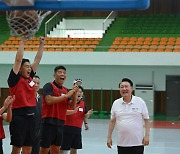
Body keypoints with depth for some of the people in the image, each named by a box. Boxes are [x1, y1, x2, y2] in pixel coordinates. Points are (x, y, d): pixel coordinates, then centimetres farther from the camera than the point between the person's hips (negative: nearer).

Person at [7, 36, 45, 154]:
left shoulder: (30, 78, 12)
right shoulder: (15, 79, -5)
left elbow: (37, 59, 15)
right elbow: (18, 59, -13)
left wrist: (42, 44, 13)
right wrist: (22, 42, -12)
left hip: (30, 116, 7)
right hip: (19, 116, -7)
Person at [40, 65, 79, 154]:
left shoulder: (65, 90, 14)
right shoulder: (49, 86, -5)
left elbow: (72, 106, 11)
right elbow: (49, 100, -21)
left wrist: (74, 94, -6)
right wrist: (66, 96, -17)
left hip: (60, 123, 7)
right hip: (49, 121, -7)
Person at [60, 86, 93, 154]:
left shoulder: (82, 103, 11)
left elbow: (84, 116, 14)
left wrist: (88, 114, -8)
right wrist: (74, 111, -33)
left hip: (77, 130, 6)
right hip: (67, 128, -6)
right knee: (64, 149, -2)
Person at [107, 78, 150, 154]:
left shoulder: (140, 102, -3)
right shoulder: (116, 103, 4)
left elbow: (146, 120, -1)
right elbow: (112, 121, 11)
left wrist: (147, 135, -9)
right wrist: (109, 137, 8)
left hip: (137, 142, -3)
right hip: (122, 143, 3)